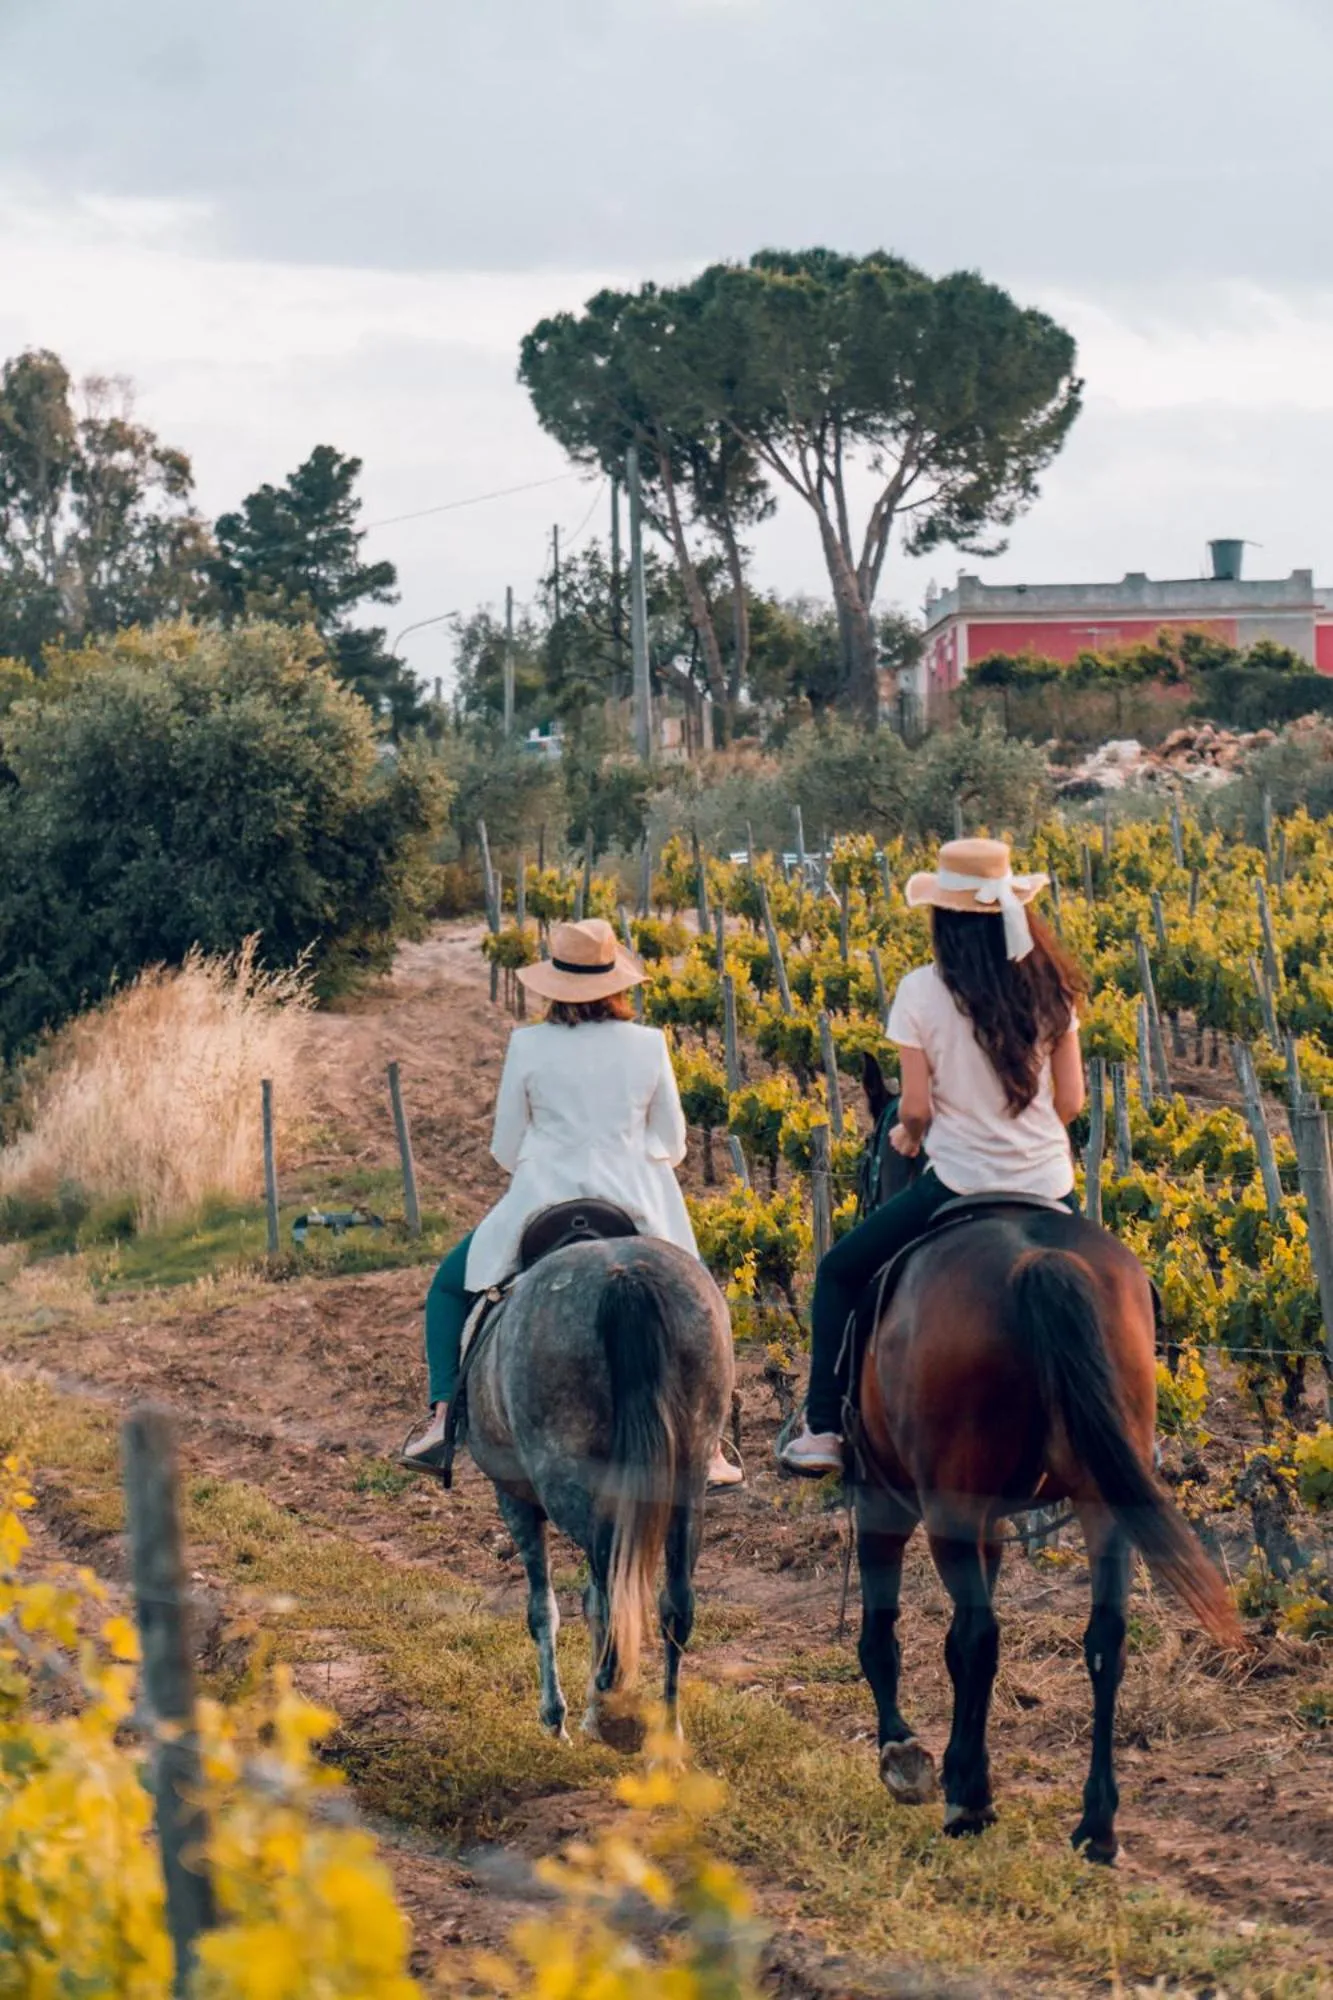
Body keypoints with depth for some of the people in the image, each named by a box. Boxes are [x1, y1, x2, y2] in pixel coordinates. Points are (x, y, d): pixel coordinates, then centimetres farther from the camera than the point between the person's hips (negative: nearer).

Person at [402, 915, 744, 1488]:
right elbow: (673, 1145, 8)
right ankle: (707, 1450, 17)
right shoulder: (650, 1046, -1)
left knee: (449, 1289, 19)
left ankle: (445, 1417, 3)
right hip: (638, 1212, 2)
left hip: (542, 1205, -1)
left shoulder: (528, 1047, -5)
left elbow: (505, 1149, 3)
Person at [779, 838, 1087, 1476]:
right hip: (1050, 1186, 3)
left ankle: (823, 1431, 14)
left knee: (840, 1274, 17)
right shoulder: (1049, 986, 0)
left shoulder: (922, 992, -10)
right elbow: (1070, 1100, 3)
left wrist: (906, 1135, 14)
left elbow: (916, 1108, -8)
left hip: (960, 1186, -3)